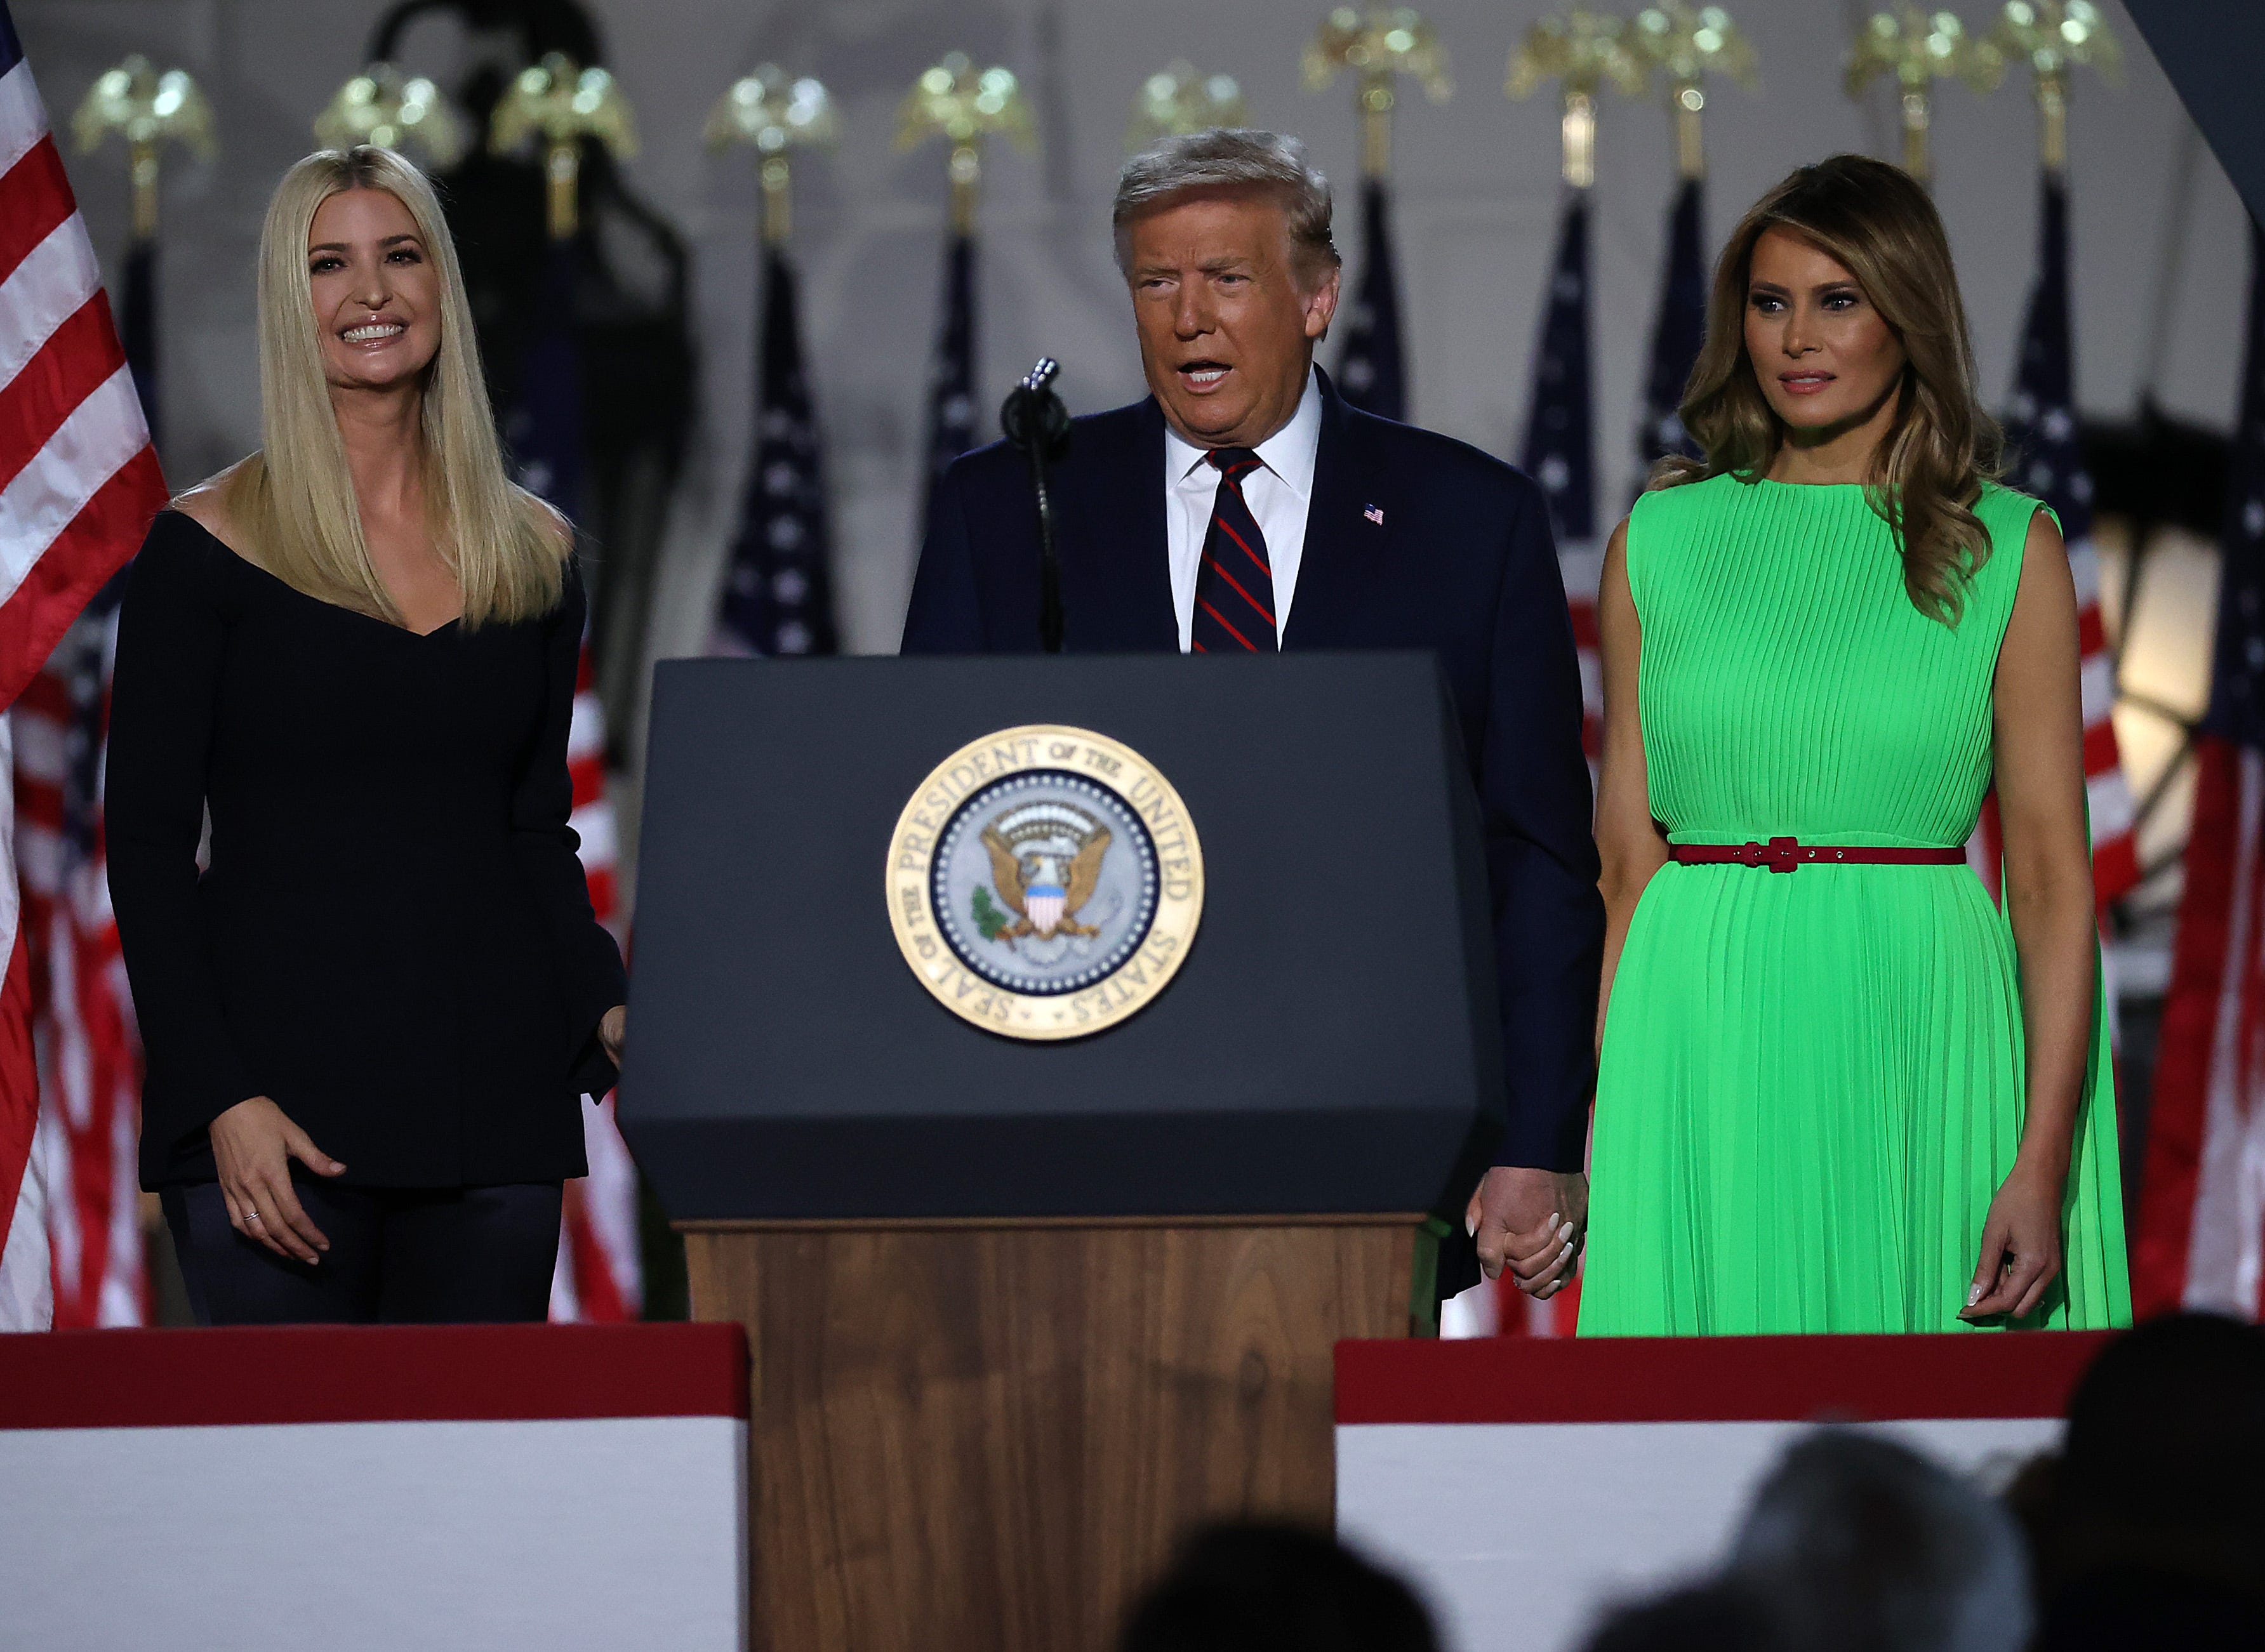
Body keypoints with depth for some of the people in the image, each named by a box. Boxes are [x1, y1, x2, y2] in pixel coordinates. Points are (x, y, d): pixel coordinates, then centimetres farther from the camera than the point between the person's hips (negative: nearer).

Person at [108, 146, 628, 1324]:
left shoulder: (534, 553, 11)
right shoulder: (209, 545, -1)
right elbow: (148, 844, -4)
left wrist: (606, 1009, -2)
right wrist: (220, 1097, -13)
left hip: (494, 1107, 4)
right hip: (282, 1086, -4)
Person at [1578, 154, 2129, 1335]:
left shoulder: (2007, 549, 3)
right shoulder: (1659, 541, 8)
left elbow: (2053, 879, -2)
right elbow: (1628, 860, 7)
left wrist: (2044, 1163, -10)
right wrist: (1600, 1132, -1)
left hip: (1916, 1033, -1)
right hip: (1702, 1046, 1)